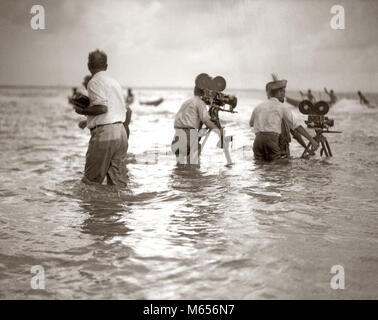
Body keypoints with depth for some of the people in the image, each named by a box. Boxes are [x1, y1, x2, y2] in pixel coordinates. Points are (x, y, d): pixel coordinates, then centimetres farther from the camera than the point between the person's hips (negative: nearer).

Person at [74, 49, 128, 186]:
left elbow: (102, 107, -18)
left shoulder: (94, 82, -5)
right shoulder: (115, 82, 19)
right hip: (121, 132, 8)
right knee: (118, 183, 8)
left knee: (90, 182, -1)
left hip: (104, 133, -8)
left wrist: (83, 111, -1)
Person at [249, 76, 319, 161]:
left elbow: (251, 123, 36)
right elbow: (297, 125, -1)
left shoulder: (258, 107, 19)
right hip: (272, 140, -3)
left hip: (258, 139, 4)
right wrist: (311, 139, -3)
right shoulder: (282, 107, 8)